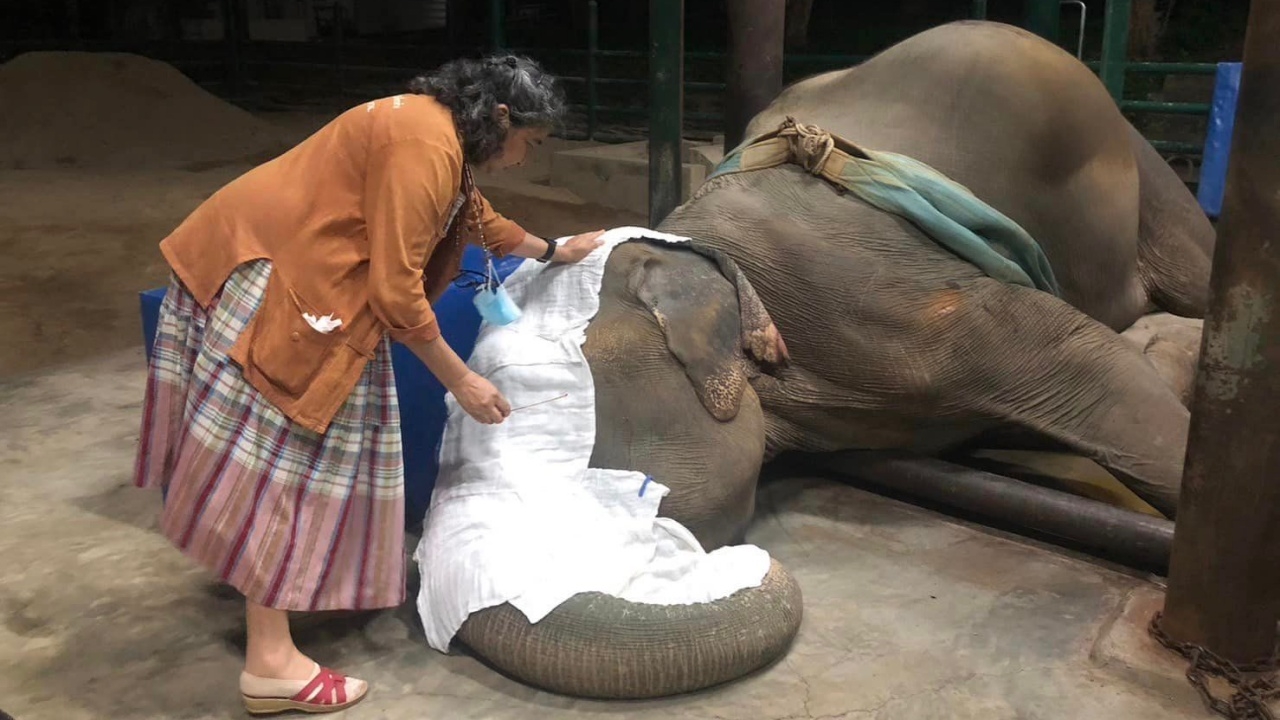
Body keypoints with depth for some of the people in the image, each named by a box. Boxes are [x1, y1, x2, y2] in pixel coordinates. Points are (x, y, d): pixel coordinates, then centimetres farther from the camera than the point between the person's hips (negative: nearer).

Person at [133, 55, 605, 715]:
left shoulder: (441, 130, 12)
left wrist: (553, 251, 41)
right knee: (271, 443, -11)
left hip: (301, 273, 10)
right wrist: (459, 380, -14)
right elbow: (396, 291, -23)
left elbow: (475, 215, 32)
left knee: (303, 439, 16)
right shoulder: (424, 146, -21)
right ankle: (271, 663, -7)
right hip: (263, 271, -10)